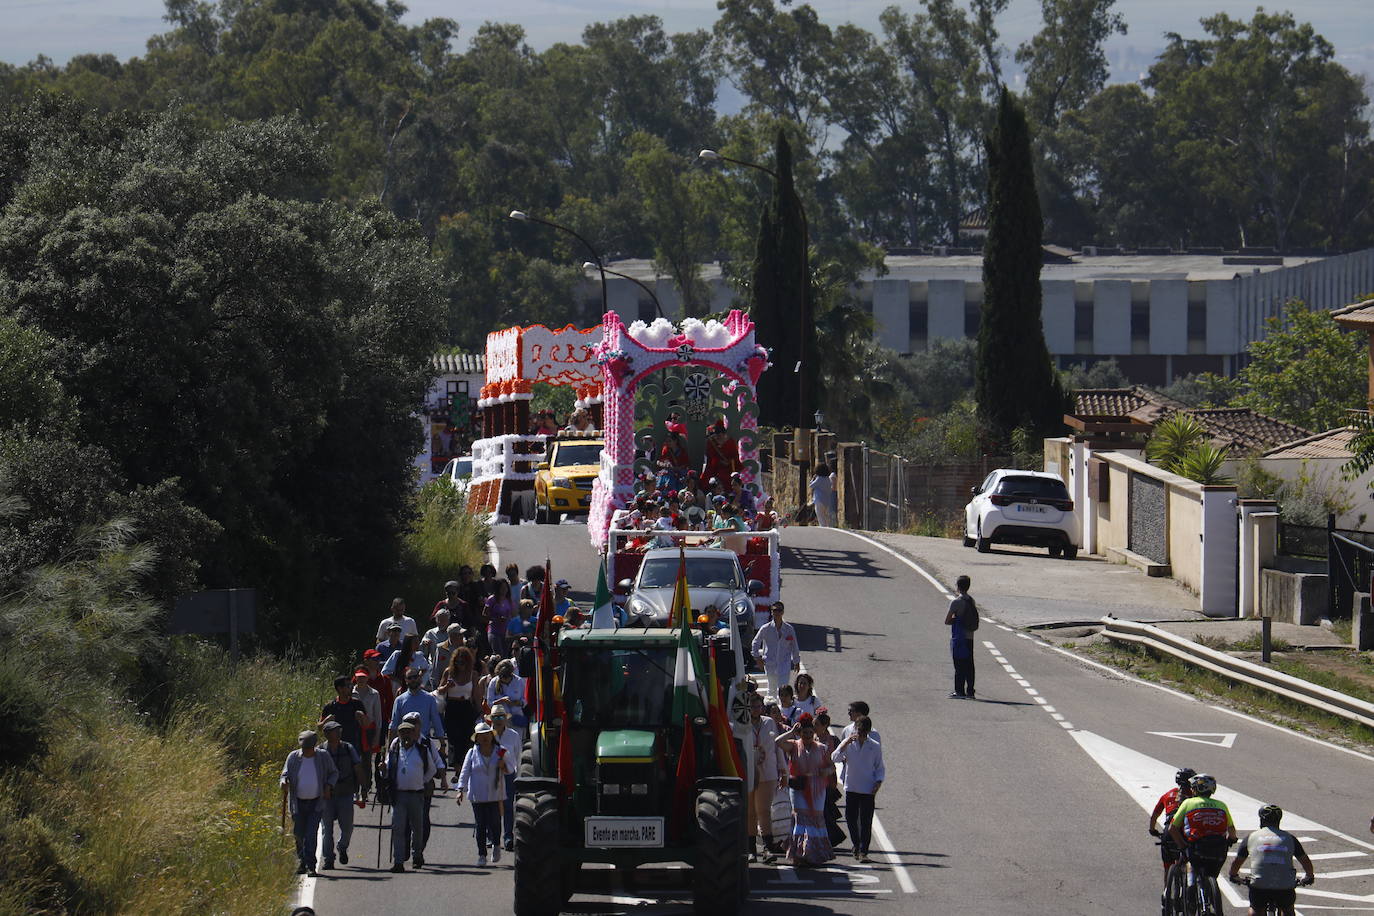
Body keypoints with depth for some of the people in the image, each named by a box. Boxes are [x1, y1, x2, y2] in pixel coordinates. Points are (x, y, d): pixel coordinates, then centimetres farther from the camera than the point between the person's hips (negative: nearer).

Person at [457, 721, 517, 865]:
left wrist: (503, 766, -9)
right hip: (478, 796, 0)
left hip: (496, 794, 0)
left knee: (494, 822, -6)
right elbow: (465, 772, 4)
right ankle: (481, 855, 7)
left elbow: (511, 769, 15)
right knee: (481, 825, -1)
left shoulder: (500, 751, 7)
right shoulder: (472, 753, 6)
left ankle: (496, 845, 23)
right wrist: (461, 790, -8)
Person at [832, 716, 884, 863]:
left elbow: (880, 768, 9)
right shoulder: (848, 744, 3)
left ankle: (863, 852, -6)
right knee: (851, 819, 7)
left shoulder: (875, 746, 3)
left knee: (866, 822, -7)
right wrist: (846, 744, -21)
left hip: (868, 790, -2)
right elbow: (835, 757, -10)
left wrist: (878, 782, -7)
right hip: (851, 788, 2)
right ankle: (857, 846, 27)